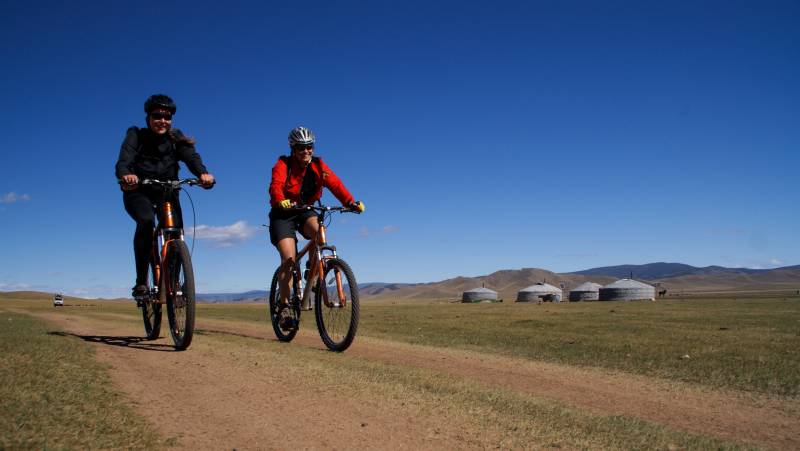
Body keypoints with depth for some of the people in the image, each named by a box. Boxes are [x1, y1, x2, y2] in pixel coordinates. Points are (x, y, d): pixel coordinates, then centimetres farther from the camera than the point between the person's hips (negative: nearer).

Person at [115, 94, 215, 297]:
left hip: (166, 192, 2)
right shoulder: (136, 135, -6)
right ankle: (141, 281, -25)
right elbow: (124, 160, -23)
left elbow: (191, 157, -19)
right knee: (146, 221, -31)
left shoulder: (176, 138, -1)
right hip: (139, 193, -2)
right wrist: (125, 175, -47)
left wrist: (203, 173, -42)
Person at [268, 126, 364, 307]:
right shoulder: (283, 164, -14)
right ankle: (283, 302, -1)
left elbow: (335, 184, -19)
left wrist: (351, 202, -37)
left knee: (318, 232, -31)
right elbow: (276, 186, -32)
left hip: (306, 212, 3)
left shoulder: (318, 165, -6)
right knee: (288, 259, -16)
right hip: (283, 214, -3)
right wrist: (281, 201, -54)